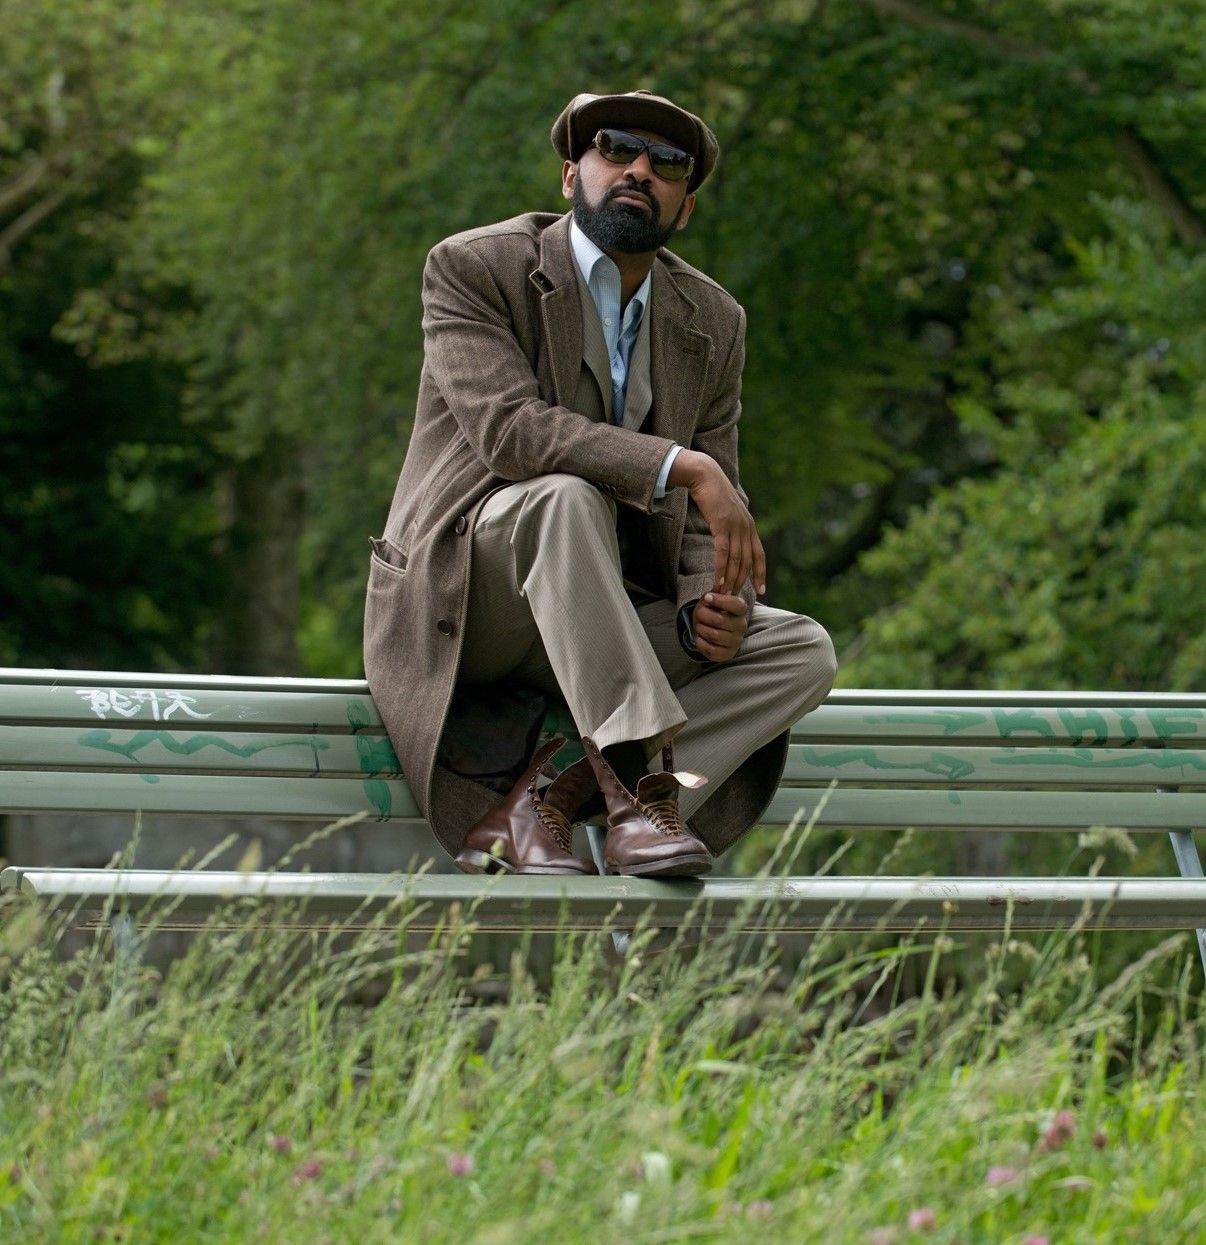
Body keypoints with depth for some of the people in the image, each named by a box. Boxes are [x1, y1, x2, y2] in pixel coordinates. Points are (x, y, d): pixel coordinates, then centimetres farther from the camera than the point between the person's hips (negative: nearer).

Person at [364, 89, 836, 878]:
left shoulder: (713, 324, 9)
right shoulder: (472, 270, -7)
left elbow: (709, 515, 8)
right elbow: (508, 427, -24)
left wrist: (713, 606, -17)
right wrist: (684, 467, -33)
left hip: (604, 625, 6)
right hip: (459, 603, -6)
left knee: (804, 652, -16)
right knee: (568, 496, -35)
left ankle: (536, 800, -26)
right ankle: (639, 785, -42)